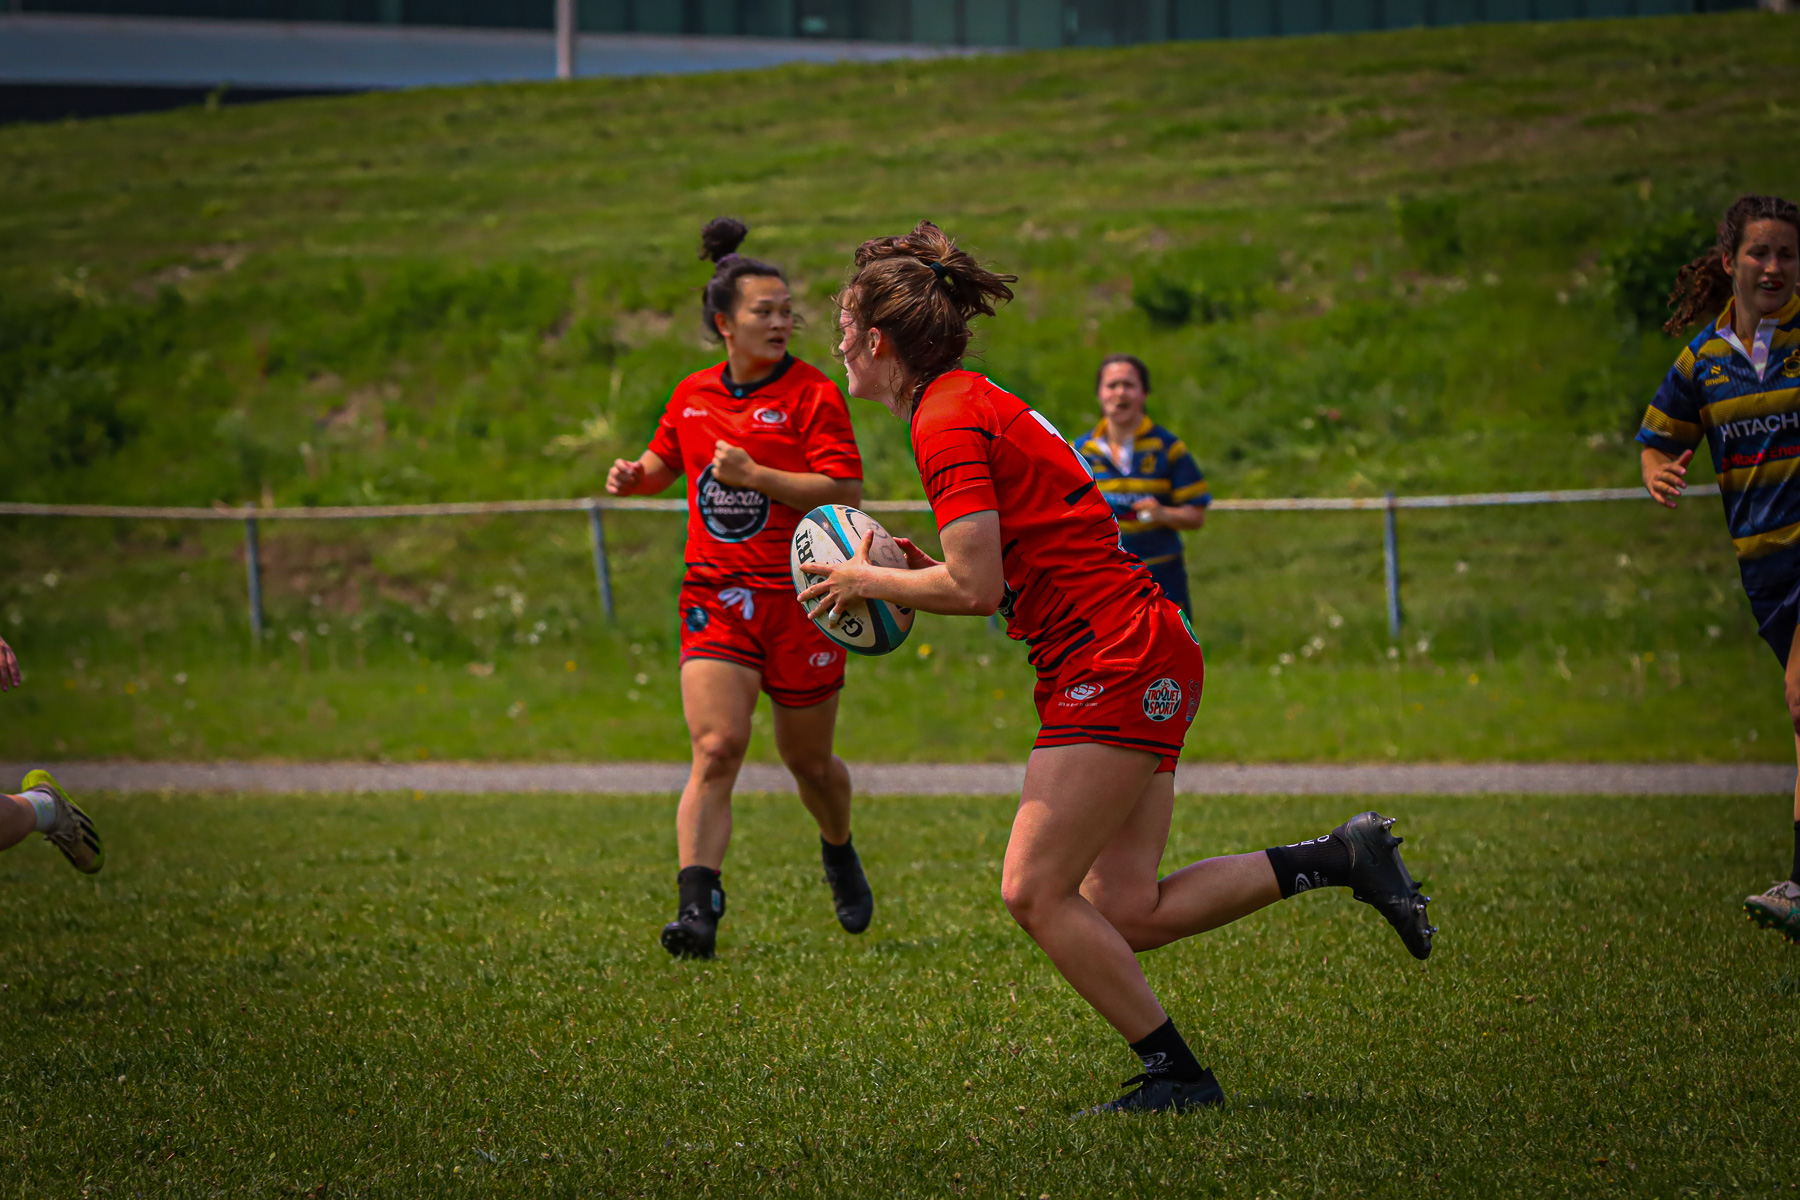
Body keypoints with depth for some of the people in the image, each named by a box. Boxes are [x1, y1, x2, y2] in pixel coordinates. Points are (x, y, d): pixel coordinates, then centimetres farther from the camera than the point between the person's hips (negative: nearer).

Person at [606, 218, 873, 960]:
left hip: (800, 599, -2)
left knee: (808, 763, 12)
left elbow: (846, 493, -16)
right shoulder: (693, 395, 9)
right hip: (716, 599, 2)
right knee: (715, 750, -16)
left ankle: (839, 851, 44)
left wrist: (755, 475, -24)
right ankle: (697, 907, -24)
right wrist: (634, 475, 4)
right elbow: (665, 461, 28)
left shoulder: (813, 394, -7)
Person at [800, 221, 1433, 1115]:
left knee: (1035, 893, -7)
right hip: (1144, 666, 10)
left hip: (1118, 667, -10)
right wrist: (918, 571, 10)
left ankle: (1176, 1072, 0)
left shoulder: (947, 423, -12)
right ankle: (1339, 858, 9)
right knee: (1125, 912, 5)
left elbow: (975, 587, -19)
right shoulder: (975, 405, 18)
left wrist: (870, 580, -4)